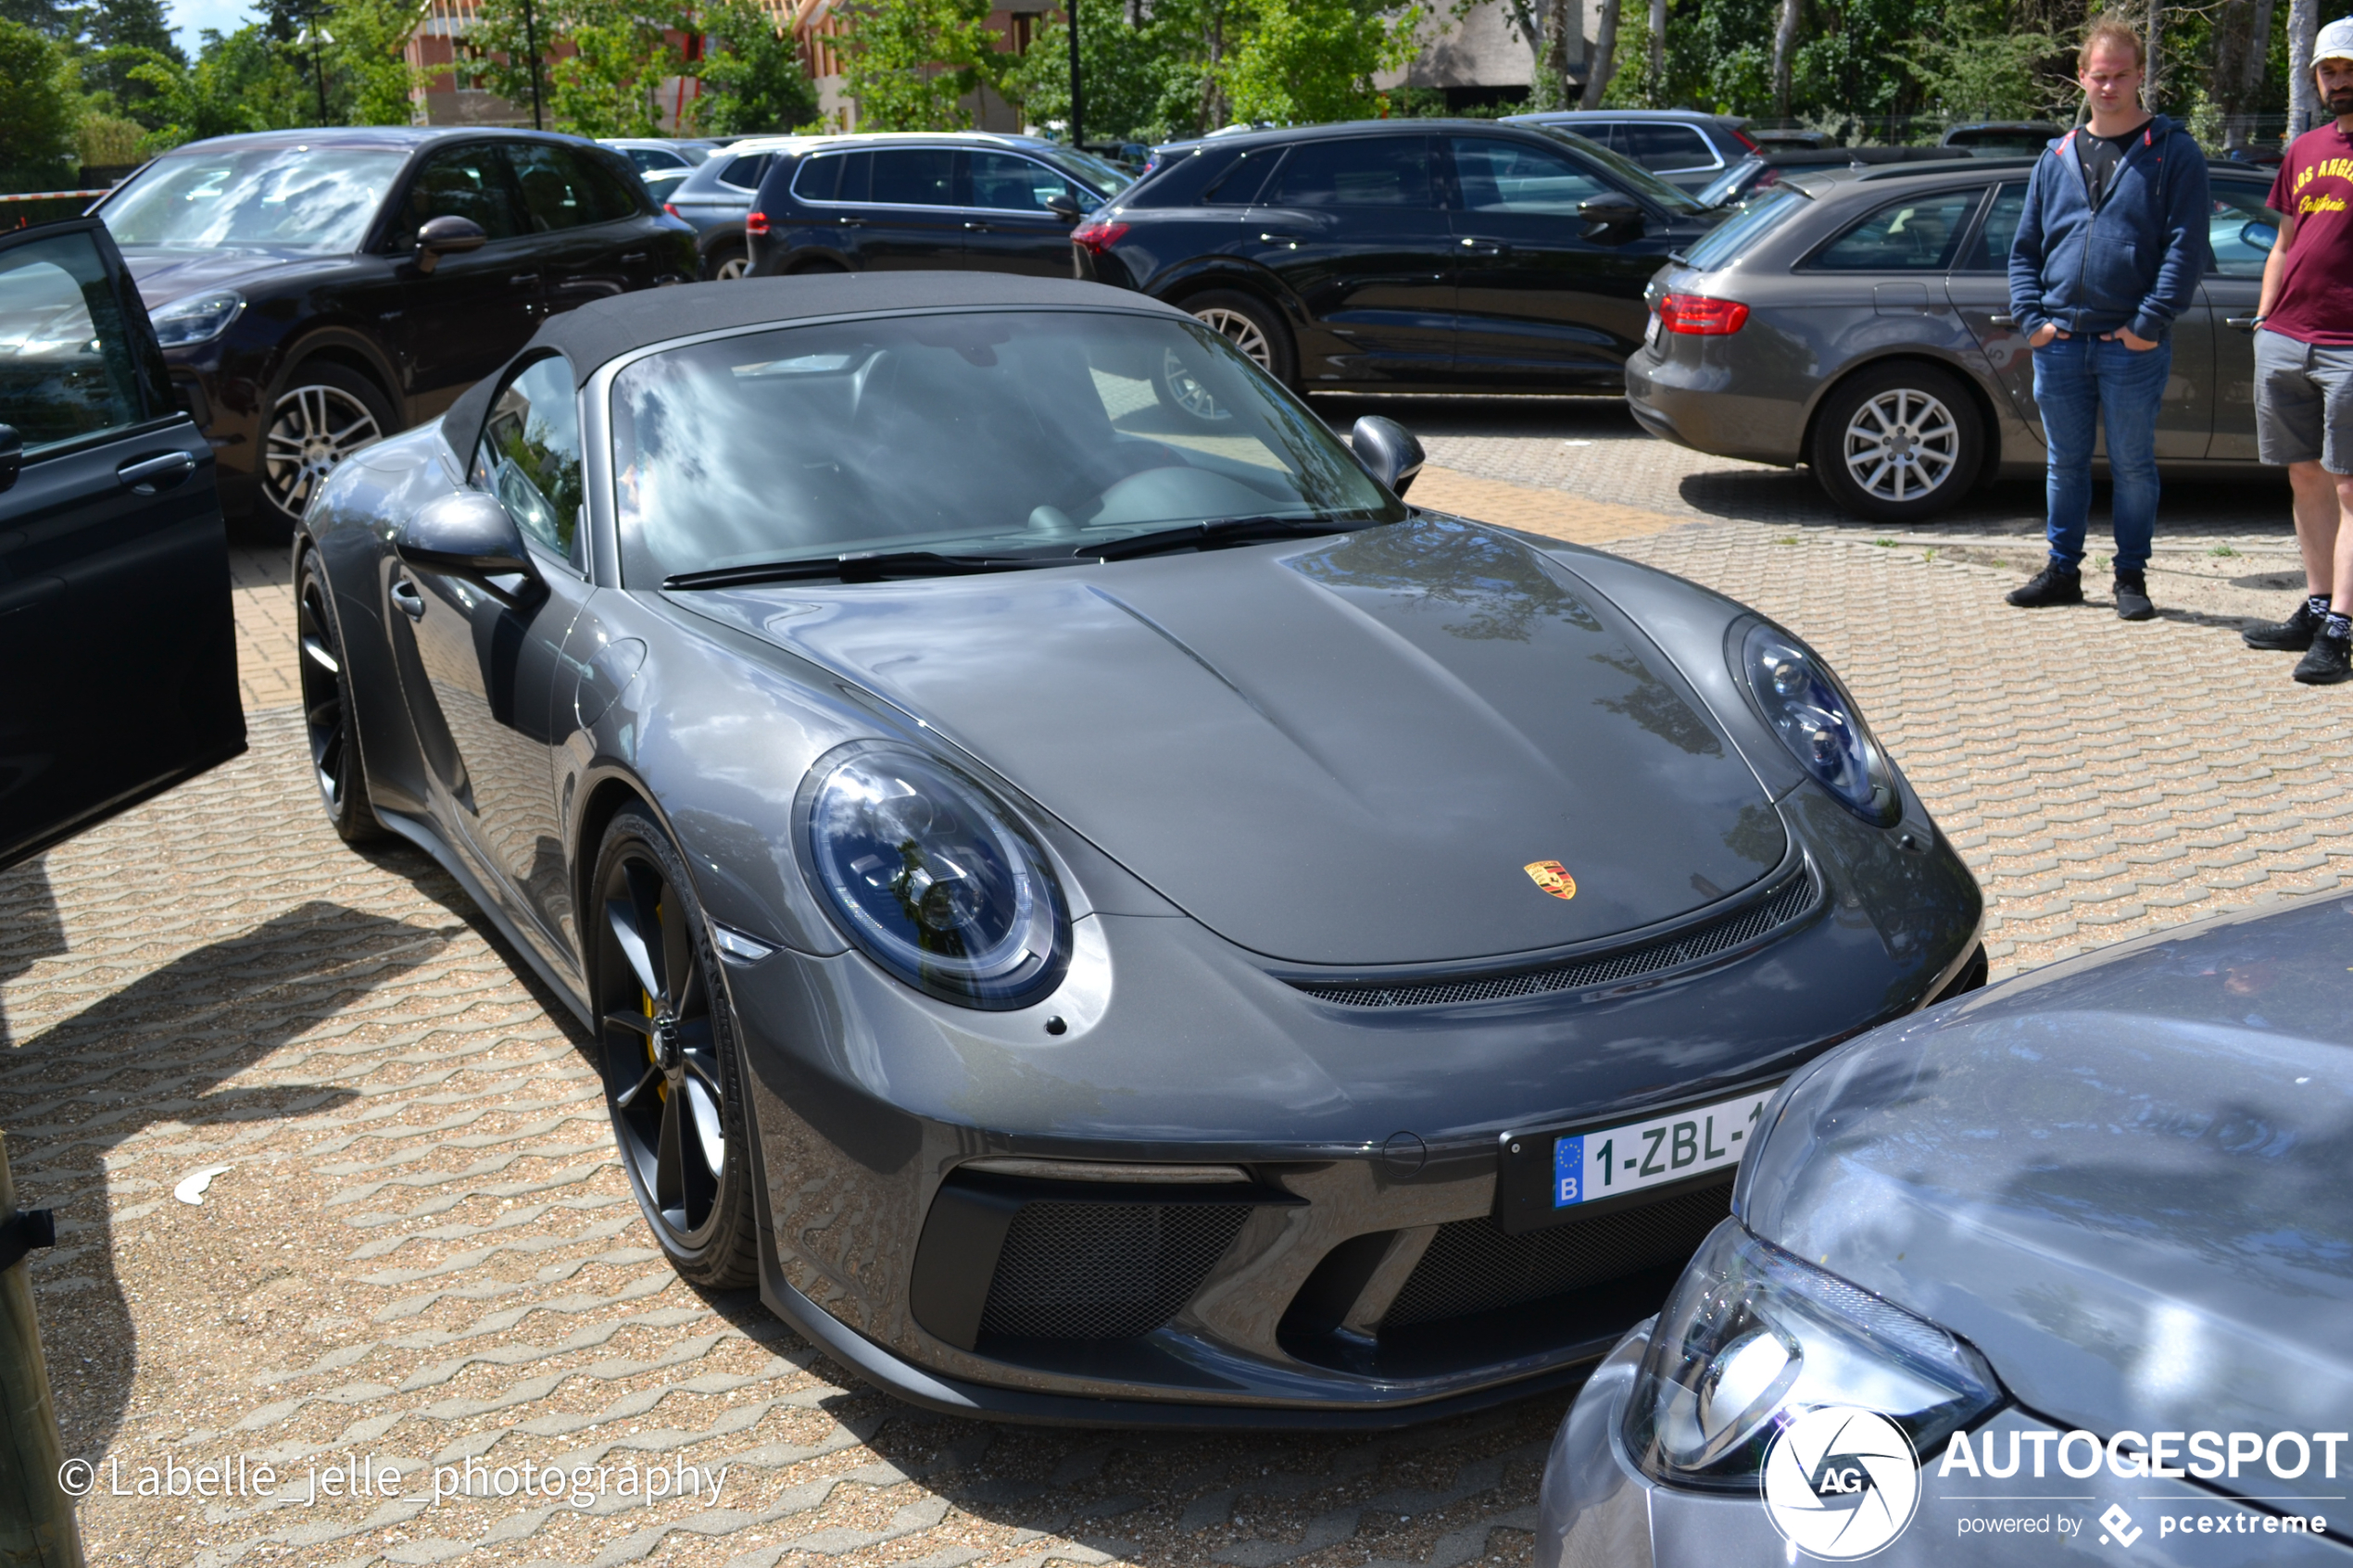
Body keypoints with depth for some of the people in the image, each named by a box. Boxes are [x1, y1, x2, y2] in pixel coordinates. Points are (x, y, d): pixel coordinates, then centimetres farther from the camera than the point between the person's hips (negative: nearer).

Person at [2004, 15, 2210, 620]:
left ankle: (2132, 576, 13)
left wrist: (2150, 323, -13)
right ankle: (2063, 570, 21)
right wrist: (2031, 317, 1)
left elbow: (2186, 247, -5)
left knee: (2133, 466, 3)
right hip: (2059, 341, 4)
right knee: (2064, 463, 10)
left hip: (2133, 346, -4)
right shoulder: (2057, 157, 14)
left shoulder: (2172, 152, 2)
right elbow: (2025, 247, 14)